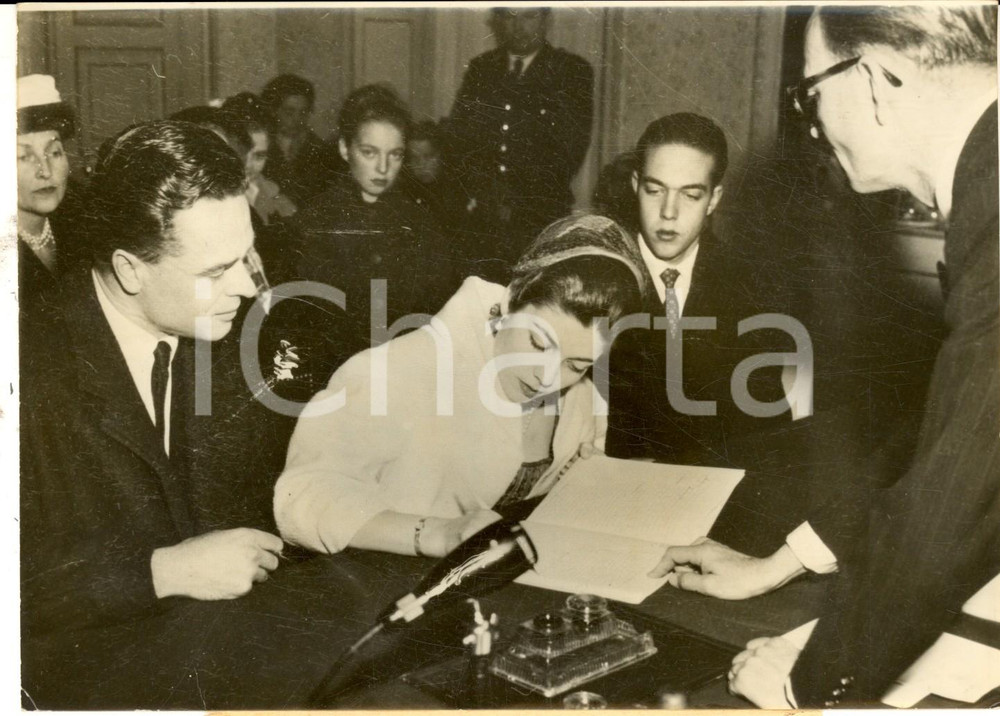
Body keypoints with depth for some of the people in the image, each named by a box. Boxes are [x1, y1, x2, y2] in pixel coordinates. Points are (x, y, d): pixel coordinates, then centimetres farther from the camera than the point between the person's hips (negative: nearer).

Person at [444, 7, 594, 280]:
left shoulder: (573, 72, 4)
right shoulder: (480, 69, 14)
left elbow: (573, 148, -1)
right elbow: (454, 138, 11)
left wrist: (520, 203, -6)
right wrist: (480, 194, -5)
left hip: (540, 217, -3)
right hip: (480, 218, 3)